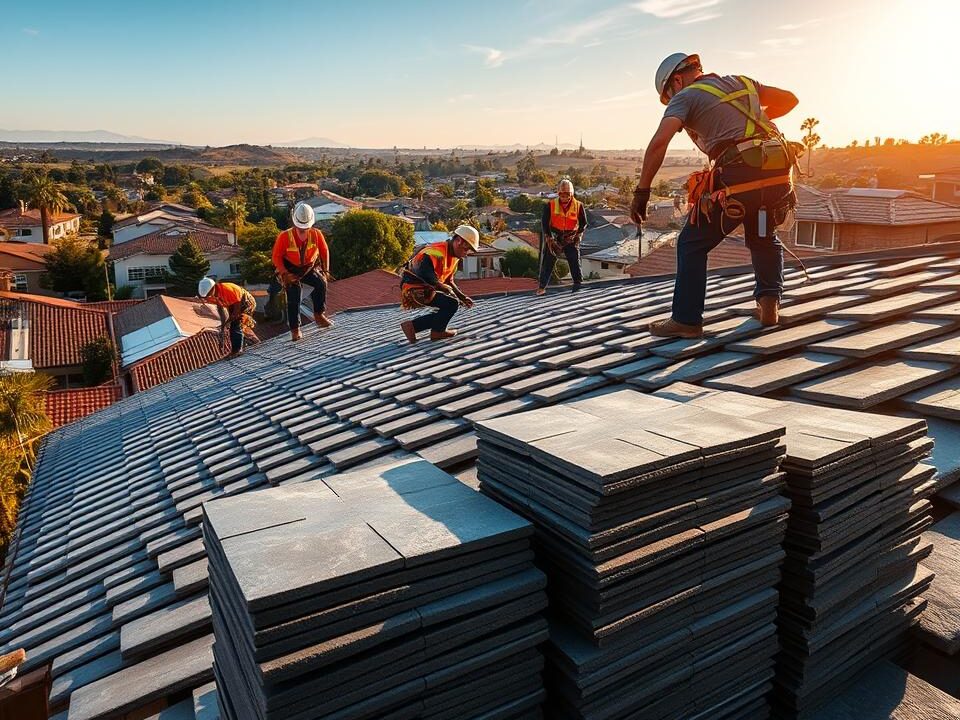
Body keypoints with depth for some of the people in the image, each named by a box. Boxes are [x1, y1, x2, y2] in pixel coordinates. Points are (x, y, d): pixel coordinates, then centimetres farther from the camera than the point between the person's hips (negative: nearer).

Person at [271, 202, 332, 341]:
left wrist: (326, 270, 0)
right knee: (294, 297, -16)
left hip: (310, 268, 2)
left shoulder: (316, 234, -13)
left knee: (321, 284, -25)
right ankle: (295, 329, -8)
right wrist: (285, 274, -22)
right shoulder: (284, 236, -19)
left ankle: (319, 315, -12)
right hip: (291, 270, -2)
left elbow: (324, 251, 3)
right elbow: (277, 257, -12)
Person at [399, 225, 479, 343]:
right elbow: (425, 274, -32)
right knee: (451, 304, -18)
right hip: (414, 290, -10)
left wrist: (463, 297, 10)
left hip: (425, 289, 10)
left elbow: (448, 282, 21)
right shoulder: (437, 251, -20)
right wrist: (447, 289, -23)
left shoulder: (454, 257, 13)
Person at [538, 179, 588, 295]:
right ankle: (542, 286, 8)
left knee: (575, 260, -7)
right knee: (548, 261, 0)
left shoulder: (578, 205, -4)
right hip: (554, 237, 0)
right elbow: (544, 222, -3)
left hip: (571, 237, 0)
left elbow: (583, 223, 4)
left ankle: (578, 284, 1)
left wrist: (578, 235, -9)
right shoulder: (550, 205, -7)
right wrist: (549, 238, -11)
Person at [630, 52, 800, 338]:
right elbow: (789, 99, 27)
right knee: (764, 238, 30)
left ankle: (686, 320, 7)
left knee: (692, 244, 9)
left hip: (738, 177, -6)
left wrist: (642, 191, -8)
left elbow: (659, 143, -9)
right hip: (779, 174, 6)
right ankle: (769, 300, 16)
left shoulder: (686, 96, 8)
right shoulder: (740, 82, 26)